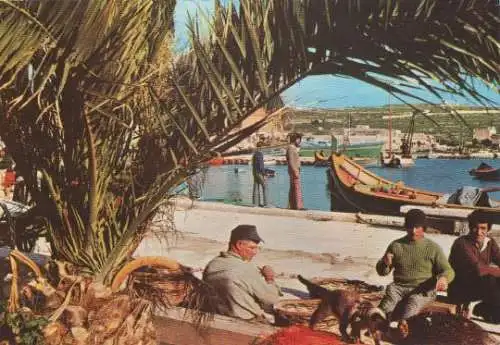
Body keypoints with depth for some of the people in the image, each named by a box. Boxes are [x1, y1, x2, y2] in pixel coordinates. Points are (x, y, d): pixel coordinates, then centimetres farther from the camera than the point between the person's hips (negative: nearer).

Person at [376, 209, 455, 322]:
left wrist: (443, 278, -19)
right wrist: (385, 263, -8)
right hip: (399, 286, 2)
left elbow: (448, 271, 6)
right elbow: (381, 271, 17)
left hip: (423, 290, -2)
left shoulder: (433, 248, 8)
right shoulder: (396, 245, 12)